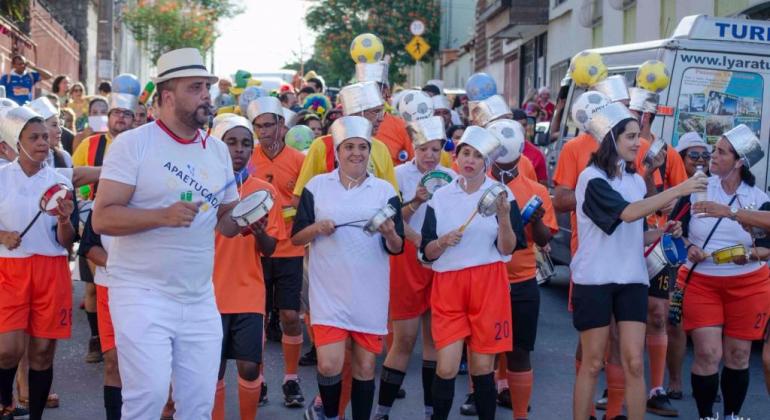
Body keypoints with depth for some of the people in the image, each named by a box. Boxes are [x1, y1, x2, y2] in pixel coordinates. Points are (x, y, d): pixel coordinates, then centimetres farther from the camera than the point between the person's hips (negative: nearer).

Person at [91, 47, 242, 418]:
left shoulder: (218, 150, 11)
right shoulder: (133, 144, -7)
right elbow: (102, 218, -13)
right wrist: (163, 215, -25)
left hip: (200, 299, 5)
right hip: (143, 293, -5)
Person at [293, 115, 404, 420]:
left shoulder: (385, 191, 3)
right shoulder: (316, 186, 3)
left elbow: (397, 248, 2)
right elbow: (296, 237, 4)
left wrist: (389, 234, -20)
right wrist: (316, 228, -15)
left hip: (370, 293, 1)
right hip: (329, 291, -1)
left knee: (365, 367, 7)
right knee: (329, 365, -8)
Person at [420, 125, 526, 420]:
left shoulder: (502, 195, 1)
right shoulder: (440, 197, 6)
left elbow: (507, 249, -4)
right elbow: (426, 252, 6)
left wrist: (504, 216, -20)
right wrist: (443, 242, -14)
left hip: (488, 285, -1)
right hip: (447, 285, 1)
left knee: (482, 367, 3)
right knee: (446, 367, -6)